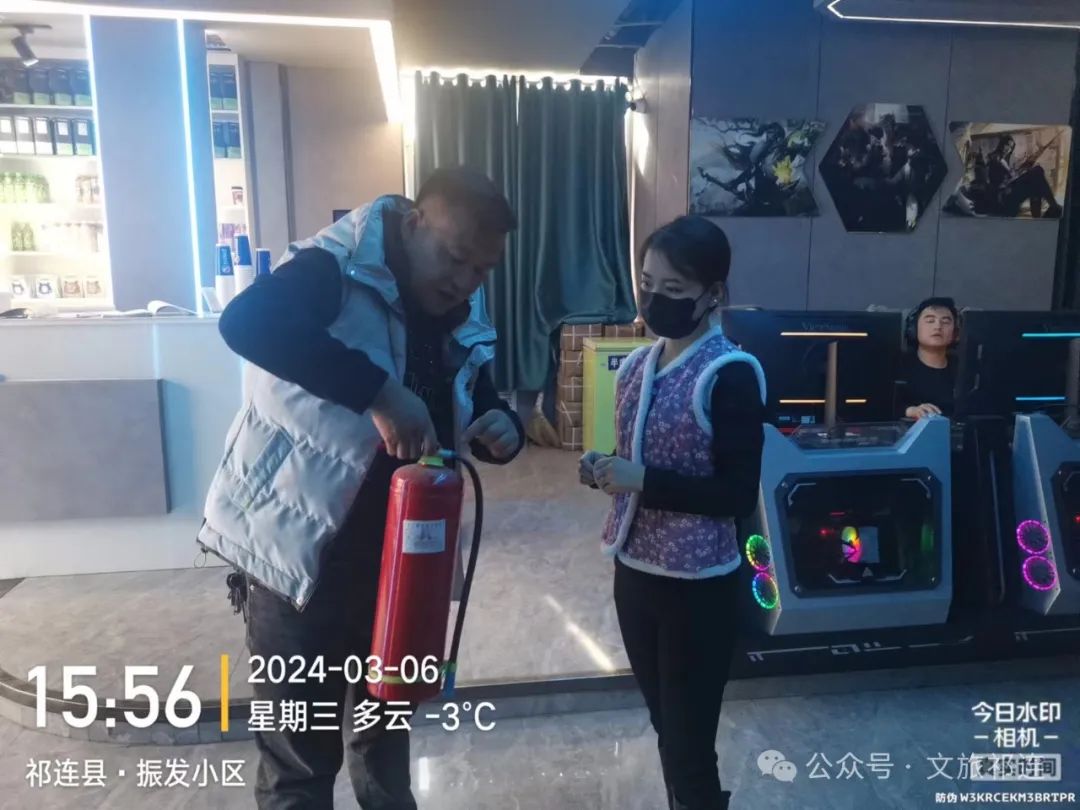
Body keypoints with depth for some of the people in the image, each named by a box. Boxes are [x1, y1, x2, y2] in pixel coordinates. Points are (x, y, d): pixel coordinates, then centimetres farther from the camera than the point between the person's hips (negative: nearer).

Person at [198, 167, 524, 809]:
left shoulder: (461, 323, 2)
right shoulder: (339, 272, -18)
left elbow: (484, 408, 11)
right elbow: (246, 322, -37)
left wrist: (504, 431, -12)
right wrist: (379, 393, -42)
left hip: (395, 560, 7)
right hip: (300, 557, -6)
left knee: (386, 727, 26)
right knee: (300, 757, 9)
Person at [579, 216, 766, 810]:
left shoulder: (730, 375, -15)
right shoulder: (636, 367, 5)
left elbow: (738, 495, -18)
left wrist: (645, 482, -25)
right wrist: (604, 472, -6)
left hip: (698, 585, -6)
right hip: (634, 572, 7)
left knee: (690, 743, 7)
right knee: (666, 728, 22)